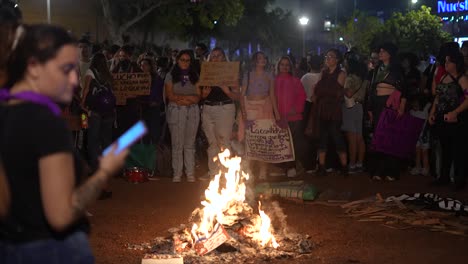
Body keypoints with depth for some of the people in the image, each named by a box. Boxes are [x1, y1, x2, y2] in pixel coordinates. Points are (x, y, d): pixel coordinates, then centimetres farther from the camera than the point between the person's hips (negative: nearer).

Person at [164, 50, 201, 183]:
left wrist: (180, 98, -8)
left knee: (190, 144, 5)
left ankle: (190, 173, 10)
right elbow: (170, 95, -3)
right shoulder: (171, 76, 7)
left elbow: (197, 97, 6)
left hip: (192, 112, 2)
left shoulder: (195, 76, 13)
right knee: (177, 143, -3)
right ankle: (177, 173, 3)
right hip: (176, 112, -2)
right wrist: (189, 98, -5)